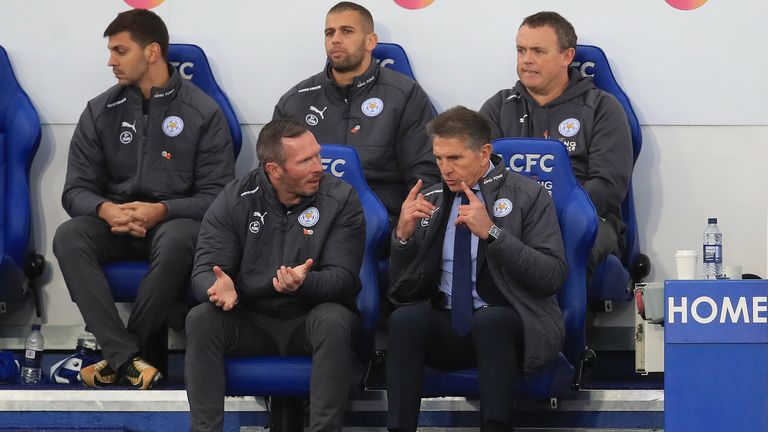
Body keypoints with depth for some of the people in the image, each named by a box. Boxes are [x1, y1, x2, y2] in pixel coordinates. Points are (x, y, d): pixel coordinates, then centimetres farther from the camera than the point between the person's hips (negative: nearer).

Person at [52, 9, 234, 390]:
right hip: (115, 223, 3)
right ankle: (127, 357, -36)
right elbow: (76, 190, 6)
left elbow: (217, 195, -4)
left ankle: (117, 356, -26)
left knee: (176, 242, -39)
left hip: (174, 219, -3)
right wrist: (106, 210, -18)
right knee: (69, 237, -30)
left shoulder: (202, 112, 1)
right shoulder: (101, 112, 9)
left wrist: (161, 211, -21)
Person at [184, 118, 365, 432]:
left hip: (310, 319, -1)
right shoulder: (235, 200, -3)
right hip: (250, 321, 2)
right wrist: (218, 286, -33)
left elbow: (342, 276, -13)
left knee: (334, 321, -35)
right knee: (200, 319, -27)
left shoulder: (341, 199, -7)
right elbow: (204, 270, -6)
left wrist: (304, 284, -37)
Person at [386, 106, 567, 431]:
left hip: (504, 324, -3)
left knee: (489, 320, -37)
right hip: (446, 327, 3)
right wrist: (404, 234, -6)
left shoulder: (528, 197, 2)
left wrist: (491, 231, -19)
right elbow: (404, 286, 14)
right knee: (405, 318, -28)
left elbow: (552, 276, -10)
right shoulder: (431, 200, 13)